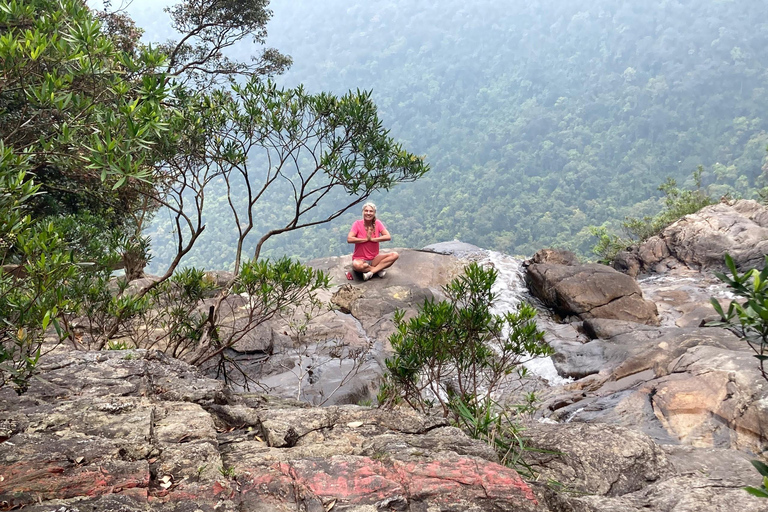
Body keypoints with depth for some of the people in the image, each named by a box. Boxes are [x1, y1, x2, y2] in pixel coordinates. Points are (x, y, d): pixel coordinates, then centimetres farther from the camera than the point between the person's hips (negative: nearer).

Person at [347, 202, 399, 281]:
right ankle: (379, 269, -16)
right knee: (356, 265, -39)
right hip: (360, 259, -3)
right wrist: (366, 239, -15)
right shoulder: (357, 224, -7)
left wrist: (371, 239, -16)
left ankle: (370, 272, -23)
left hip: (374, 258, 3)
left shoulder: (377, 223, 0)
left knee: (395, 255, -19)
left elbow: (388, 237, -12)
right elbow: (349, 239, -20)